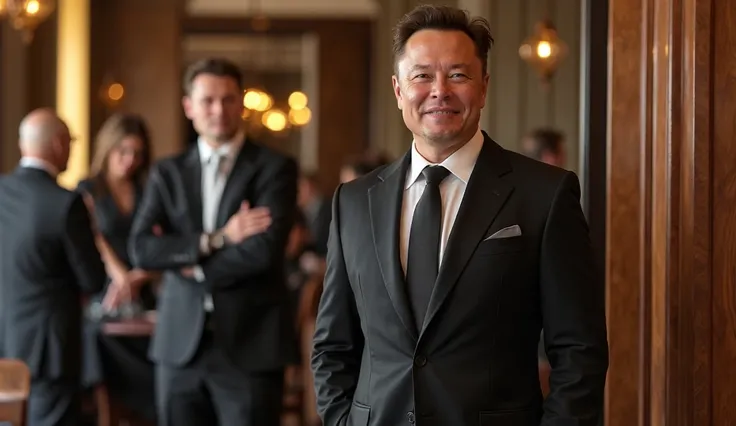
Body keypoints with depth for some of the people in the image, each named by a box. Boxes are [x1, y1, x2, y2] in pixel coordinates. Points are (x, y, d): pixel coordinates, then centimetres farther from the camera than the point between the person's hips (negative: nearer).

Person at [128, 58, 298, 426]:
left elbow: (265, 249, -13)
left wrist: (195, 266, -4)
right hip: (180, 344, 3)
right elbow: (141, 249, -3)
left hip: (249, 346, -3)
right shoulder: (167, 173, 10)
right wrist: (216, 239, -12)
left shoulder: (275, 169, 0)